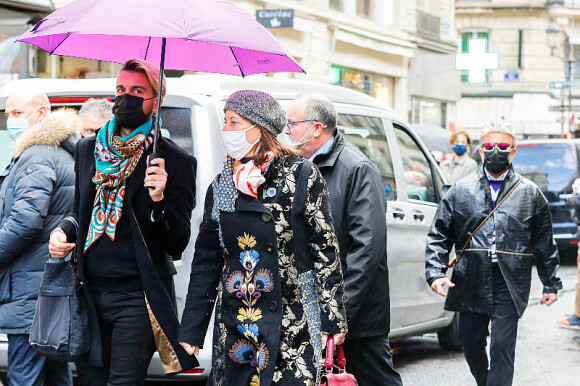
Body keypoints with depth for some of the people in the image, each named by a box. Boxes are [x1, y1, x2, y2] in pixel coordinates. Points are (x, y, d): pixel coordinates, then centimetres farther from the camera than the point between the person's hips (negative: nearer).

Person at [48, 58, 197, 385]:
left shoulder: (176, 161, -5)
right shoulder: (88, 150, 11)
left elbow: (177, 246, -8)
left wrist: (159, 199, -24)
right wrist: (64, 231, 4)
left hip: (138, 296, -5)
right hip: (92, 293, 5)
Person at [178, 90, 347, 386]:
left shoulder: (301, 176, -2)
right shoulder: (221, 186, 10)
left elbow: (325, 250, -2)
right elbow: (205, 262, 14)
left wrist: (332, 320, -6)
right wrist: (191, 329, 12)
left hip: (293, 326, -4)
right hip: (233, 326, 4)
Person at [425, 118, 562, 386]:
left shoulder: (530, 194, 8)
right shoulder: (461, 190, 8)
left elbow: (545, 243, 13)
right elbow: (439, 236, 6)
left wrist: (551, 284, 12)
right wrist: (435, 273, -7)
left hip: (509, 283, -2)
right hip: (471, 282, 2)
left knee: (502, 348, -9)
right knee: (471, 346, 10)